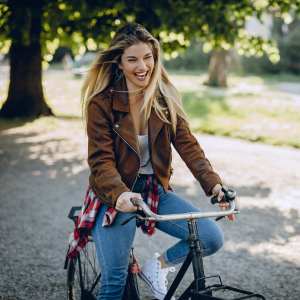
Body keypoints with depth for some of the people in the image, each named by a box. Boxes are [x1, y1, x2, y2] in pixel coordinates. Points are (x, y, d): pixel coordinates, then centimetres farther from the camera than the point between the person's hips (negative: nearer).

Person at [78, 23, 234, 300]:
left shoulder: (166, 98, -1)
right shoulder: (102, 102, -12)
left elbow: (187, 144, -9)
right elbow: (101, 160, -18)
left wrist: (213, 183, -26)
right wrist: (120, 194, -38)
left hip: (156, 191, 4)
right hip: (117, 197, -3)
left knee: (213, 238, -13)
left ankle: (157, 266, 12)